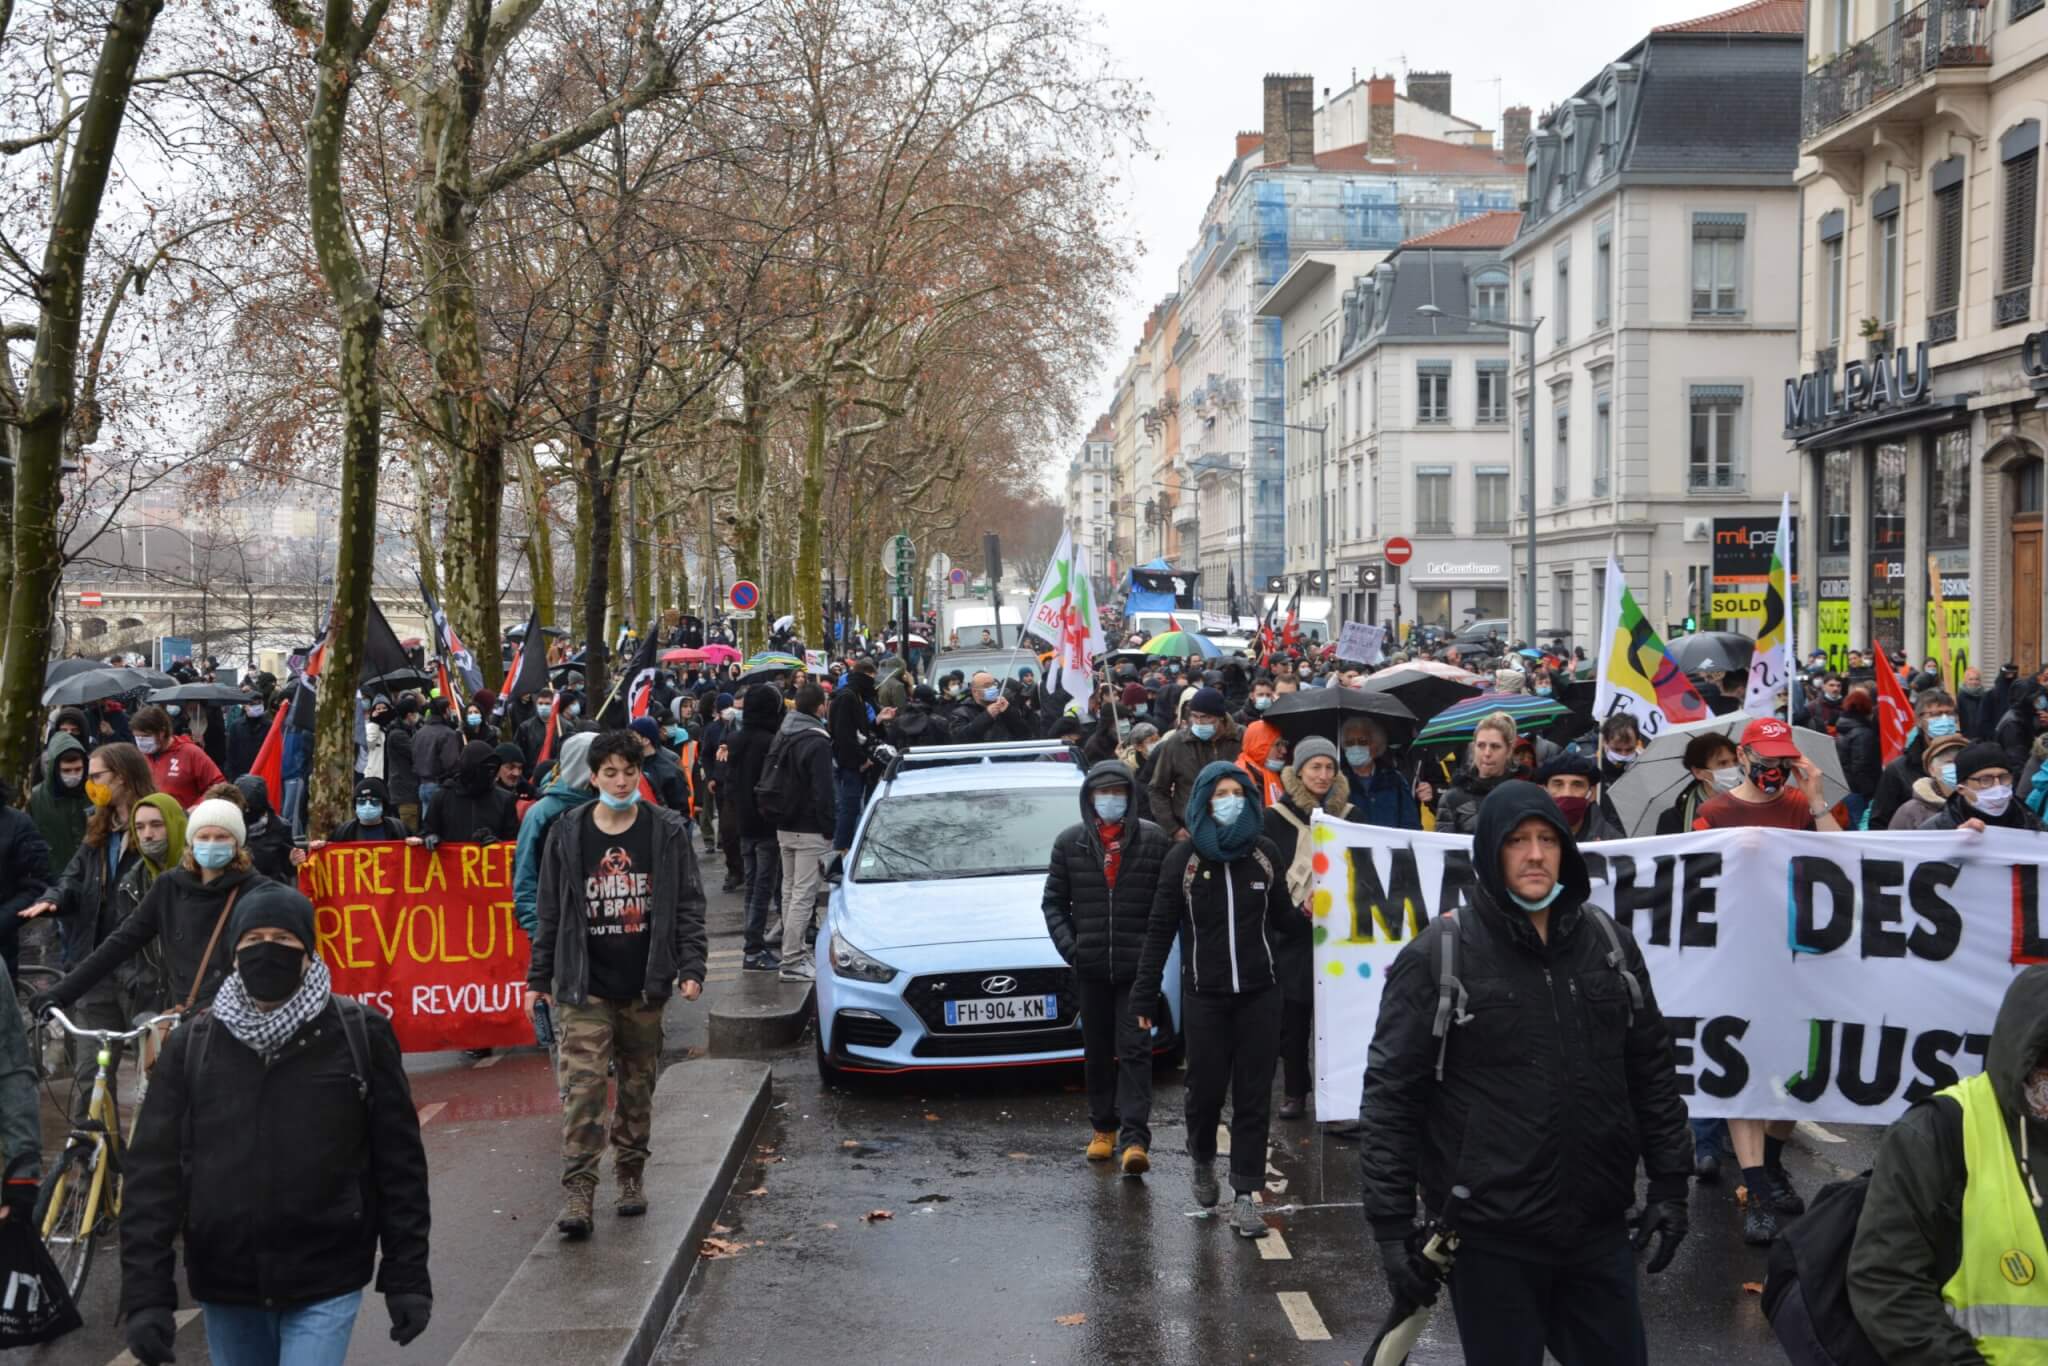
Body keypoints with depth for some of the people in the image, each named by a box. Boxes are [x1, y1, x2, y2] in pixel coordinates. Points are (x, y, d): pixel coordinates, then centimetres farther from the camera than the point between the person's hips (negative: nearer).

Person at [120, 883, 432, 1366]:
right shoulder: (191, 1046, 1)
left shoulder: (360, 1034, -4)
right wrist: (146, 1296, -9)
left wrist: (407, 1277, -2)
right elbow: (153, 1173, -1)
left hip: (326, 1285, -3)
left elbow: (398, 1160, -1)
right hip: (226, 1289, 3)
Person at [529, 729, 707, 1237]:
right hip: (585, 987, -1)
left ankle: (630, 1176, 24)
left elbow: (688, 905, 2)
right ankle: (579, 1190, -9)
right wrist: (539, 978, 7)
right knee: (582, 1085, -10)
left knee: (638, 1085, 10)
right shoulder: (567, 834, 2)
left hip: (644, 986, 1)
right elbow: (550, 913, 7)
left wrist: (691, 967, -7)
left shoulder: (668, 831, 1)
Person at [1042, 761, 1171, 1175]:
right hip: (1090, 966, 3)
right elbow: (1054, 900, 8)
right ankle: (1103, 1127, 25)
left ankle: (1135, 1139, -10)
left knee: (1135, 1050, -6)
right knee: (1097, 1052, 12)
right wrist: (1068, 946, -5)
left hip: (1138, 966, -3)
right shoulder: (1070, 842, 5)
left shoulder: (1153, 839, -1)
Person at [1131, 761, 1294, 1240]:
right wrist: (1144, 995, -2)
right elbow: (1160, 930, 0)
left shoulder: (1265, 853, 3)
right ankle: (1202, 1160, 35)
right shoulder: (1184, 858, -2)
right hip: (1205, 994, -1)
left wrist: (1307, 911, -5)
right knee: (1206, 1089, 4)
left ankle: (1245, 1196, 6)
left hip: (1259, 993, 1)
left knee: (1254, 1096, 1)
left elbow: (1281, 919, 12)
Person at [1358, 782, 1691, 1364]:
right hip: (1490, 1238, -4)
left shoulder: (1609, 943, 5)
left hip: (1598, 1229, 4)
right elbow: (1391, 1095, -8)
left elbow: (1653, 1069, 13)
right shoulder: (1437, 956, -8)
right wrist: (1392, 1226, -10)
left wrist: (1669, 1184, 9)